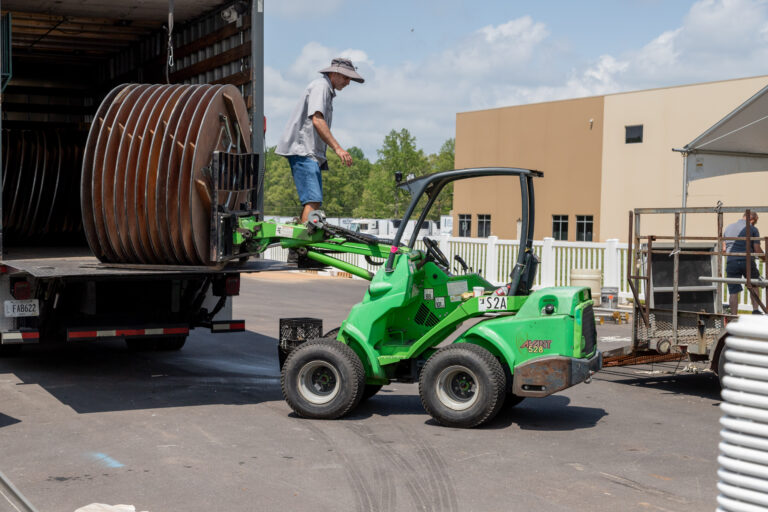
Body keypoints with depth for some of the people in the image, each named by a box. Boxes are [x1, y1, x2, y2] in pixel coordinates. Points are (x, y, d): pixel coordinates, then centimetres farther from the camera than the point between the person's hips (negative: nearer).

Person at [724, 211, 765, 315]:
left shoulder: (728, 227, 14)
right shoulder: (752, 229, 2)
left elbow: (724, 248, 17)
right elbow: (757, 249, -2)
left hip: (731, 262, 2)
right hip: (747, 261, -2)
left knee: (733, 291, 3)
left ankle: (734, 315, 2)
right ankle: (755, 309, 15)